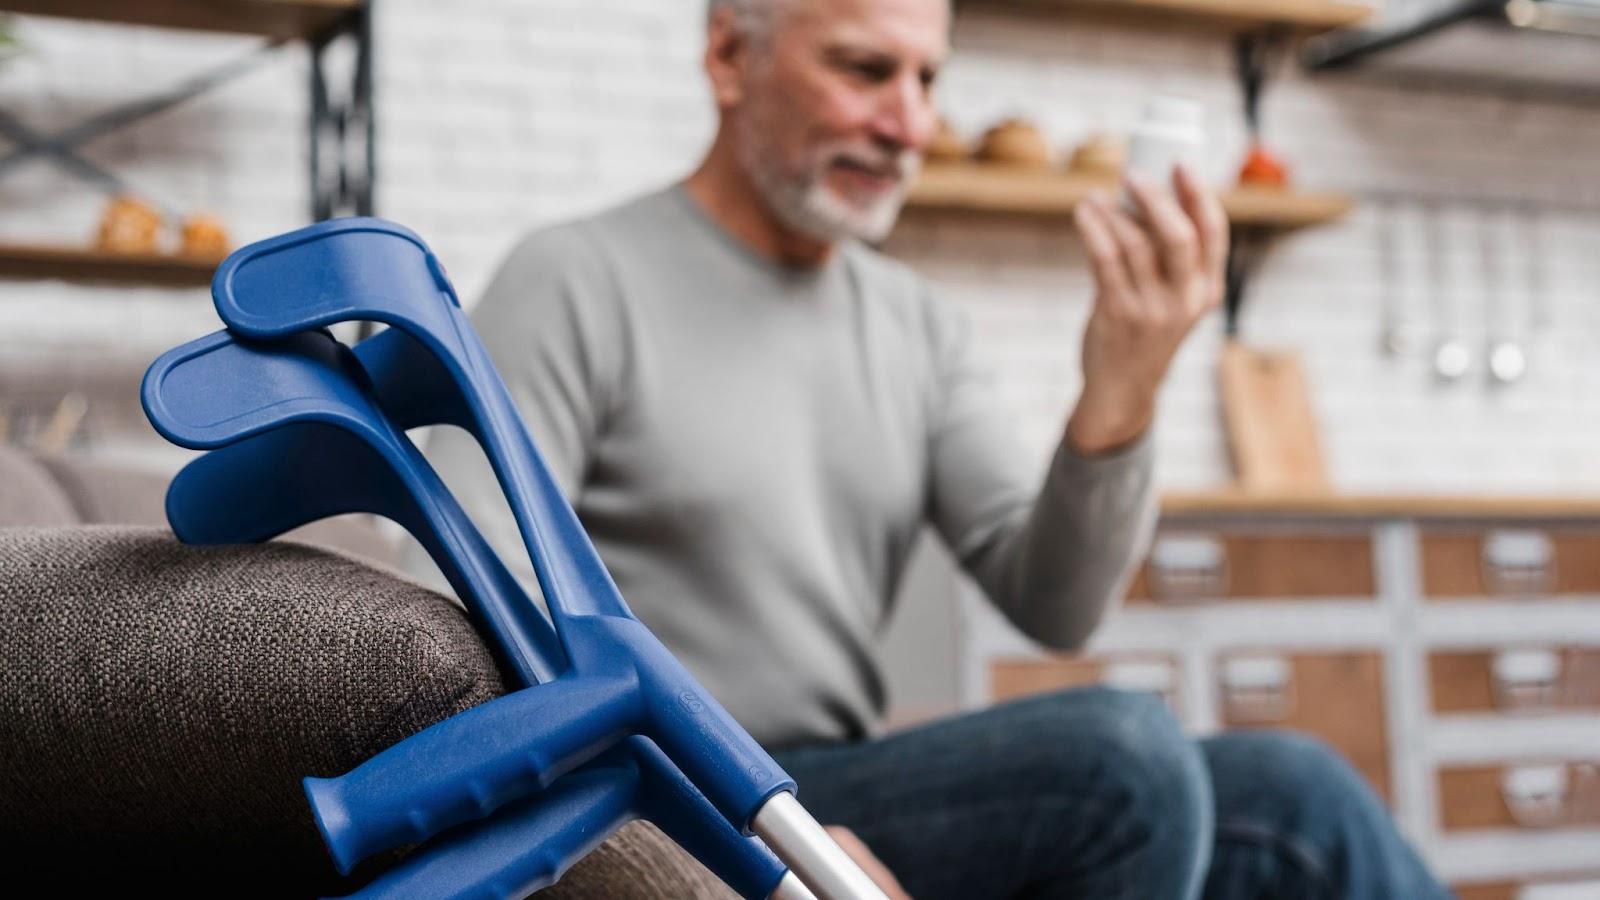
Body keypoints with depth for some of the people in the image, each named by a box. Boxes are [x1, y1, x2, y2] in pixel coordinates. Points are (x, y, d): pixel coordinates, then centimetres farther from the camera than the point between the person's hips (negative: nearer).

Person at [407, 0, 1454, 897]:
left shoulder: (922, 327, 12)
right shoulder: (577, 285, -7)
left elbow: (1054, 603, 2)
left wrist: (1122, 394, -17)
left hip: (847, 801, 6)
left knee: (1294, 803, -14)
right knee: (1123, 755, -27)